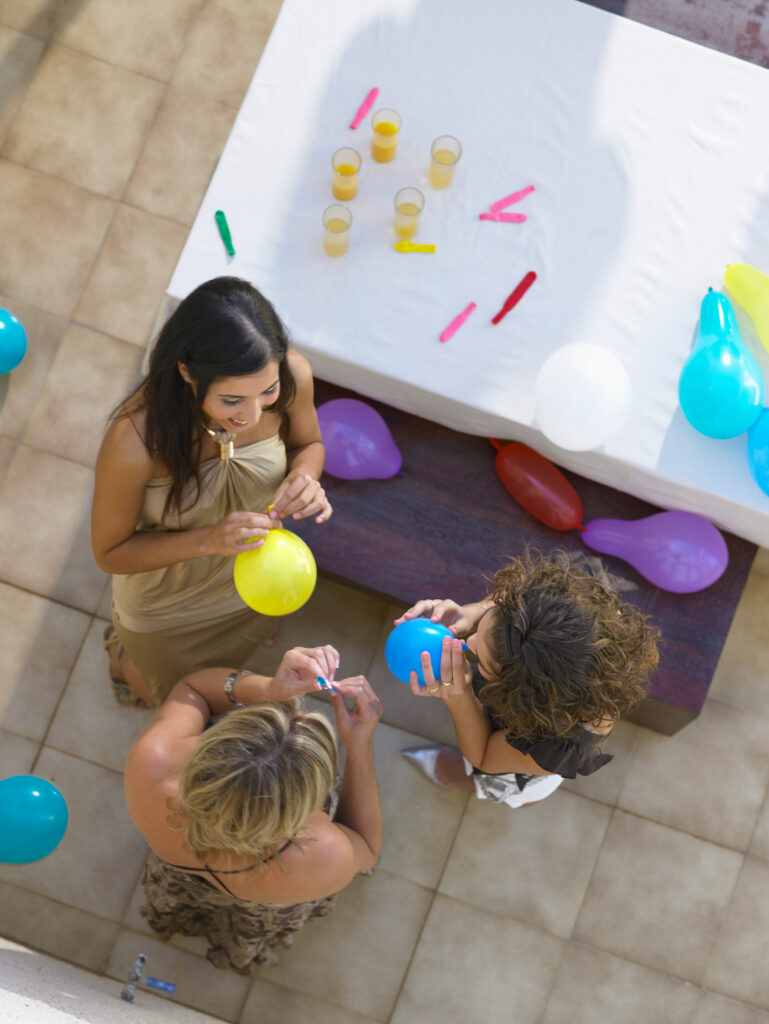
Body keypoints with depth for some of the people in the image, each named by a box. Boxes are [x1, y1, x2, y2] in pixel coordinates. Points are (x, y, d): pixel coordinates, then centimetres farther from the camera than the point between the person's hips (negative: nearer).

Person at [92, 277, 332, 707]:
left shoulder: (292, 376, -32)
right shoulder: (134, 441, -43)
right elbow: (111, 553, -25)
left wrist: (304, 476, -31)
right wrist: (209, 539, -40)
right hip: (167, 608, -3)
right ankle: (123, 650, 58)